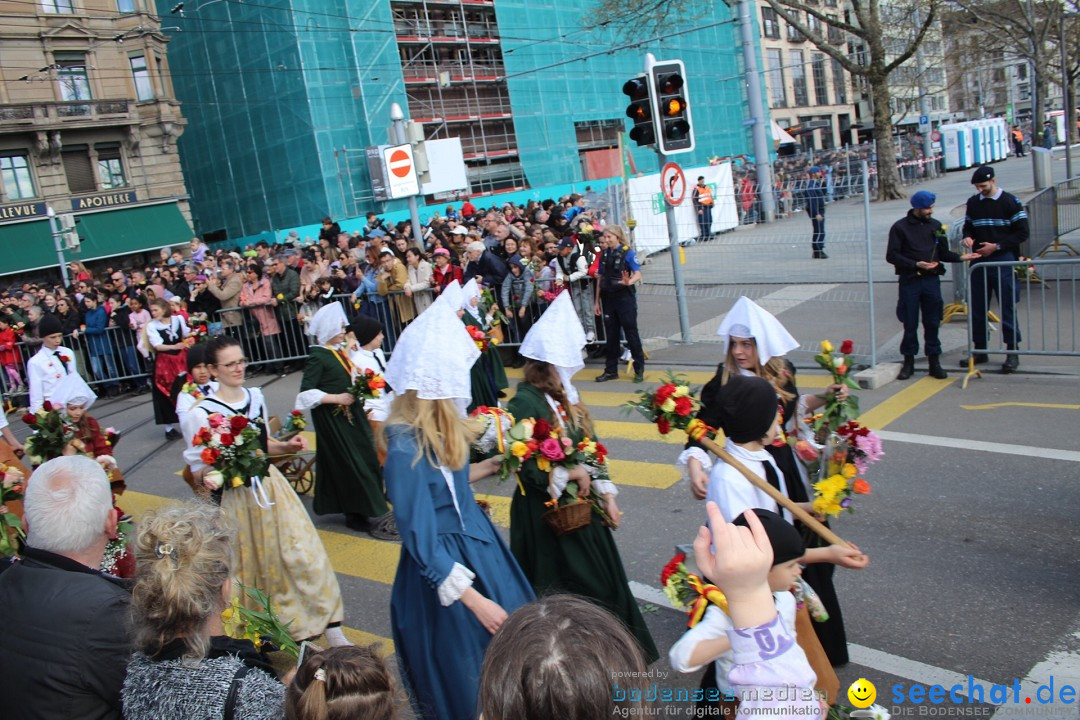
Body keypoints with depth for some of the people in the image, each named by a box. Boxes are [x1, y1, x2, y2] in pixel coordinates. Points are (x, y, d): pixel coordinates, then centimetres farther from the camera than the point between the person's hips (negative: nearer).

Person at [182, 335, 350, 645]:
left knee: (302, 553, 2)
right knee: (250, 567, 10)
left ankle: (331, 627, 12)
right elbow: (198, 472, -9)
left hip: (270, 487, 5)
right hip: (235, 499, -4)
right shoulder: (201, 414, -14)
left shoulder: (255, 396, 3)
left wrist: (286, 446, -1)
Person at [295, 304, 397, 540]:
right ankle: (376, 516, 2)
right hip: (333, 420, -8)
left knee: (366, 461, 8)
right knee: (353, 466, -4)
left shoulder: (341, 350, 10)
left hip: (353, 415, 8)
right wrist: (337, 398, -18)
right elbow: (306, 394, -18)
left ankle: (358, 514, 18)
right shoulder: (317, 357, -13)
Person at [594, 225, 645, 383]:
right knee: (611, 334, 10)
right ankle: (611, 370, 18)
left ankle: (639, 369, 8)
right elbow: (601, 279, 13)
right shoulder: (604, 254, 10)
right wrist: (597, 302, 12)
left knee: (631, 332, 0)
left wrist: (629, 282, -37)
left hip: (625, 297, -5)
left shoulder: (627, 252, -5)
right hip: (608, 298, 5)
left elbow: (638, 274, -15)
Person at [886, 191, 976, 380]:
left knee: (933, 323, 5)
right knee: (910, 323, 2)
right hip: (910, 281, -3)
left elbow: (943, 253, 13)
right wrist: (916, 264, -16)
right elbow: (891, 256, -6)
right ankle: (909, 361, 14)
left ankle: (934, 361, 13)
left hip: (932, 280, 3)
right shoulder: (900, 227, -1)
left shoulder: (935, 226, 10)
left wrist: (960, 257, -5)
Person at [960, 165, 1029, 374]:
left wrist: (997, 246, -14)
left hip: (1003, 262, -5)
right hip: (979, 262, 5)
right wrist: (967, 237, -2)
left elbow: (1022, 234, -5)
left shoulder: (1011, 202, -4)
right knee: (977, 308, 8)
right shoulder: (972, 203, 11)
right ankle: (979, 350, 19)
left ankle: (1013, 352, 6)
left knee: (1007, 308, -2)